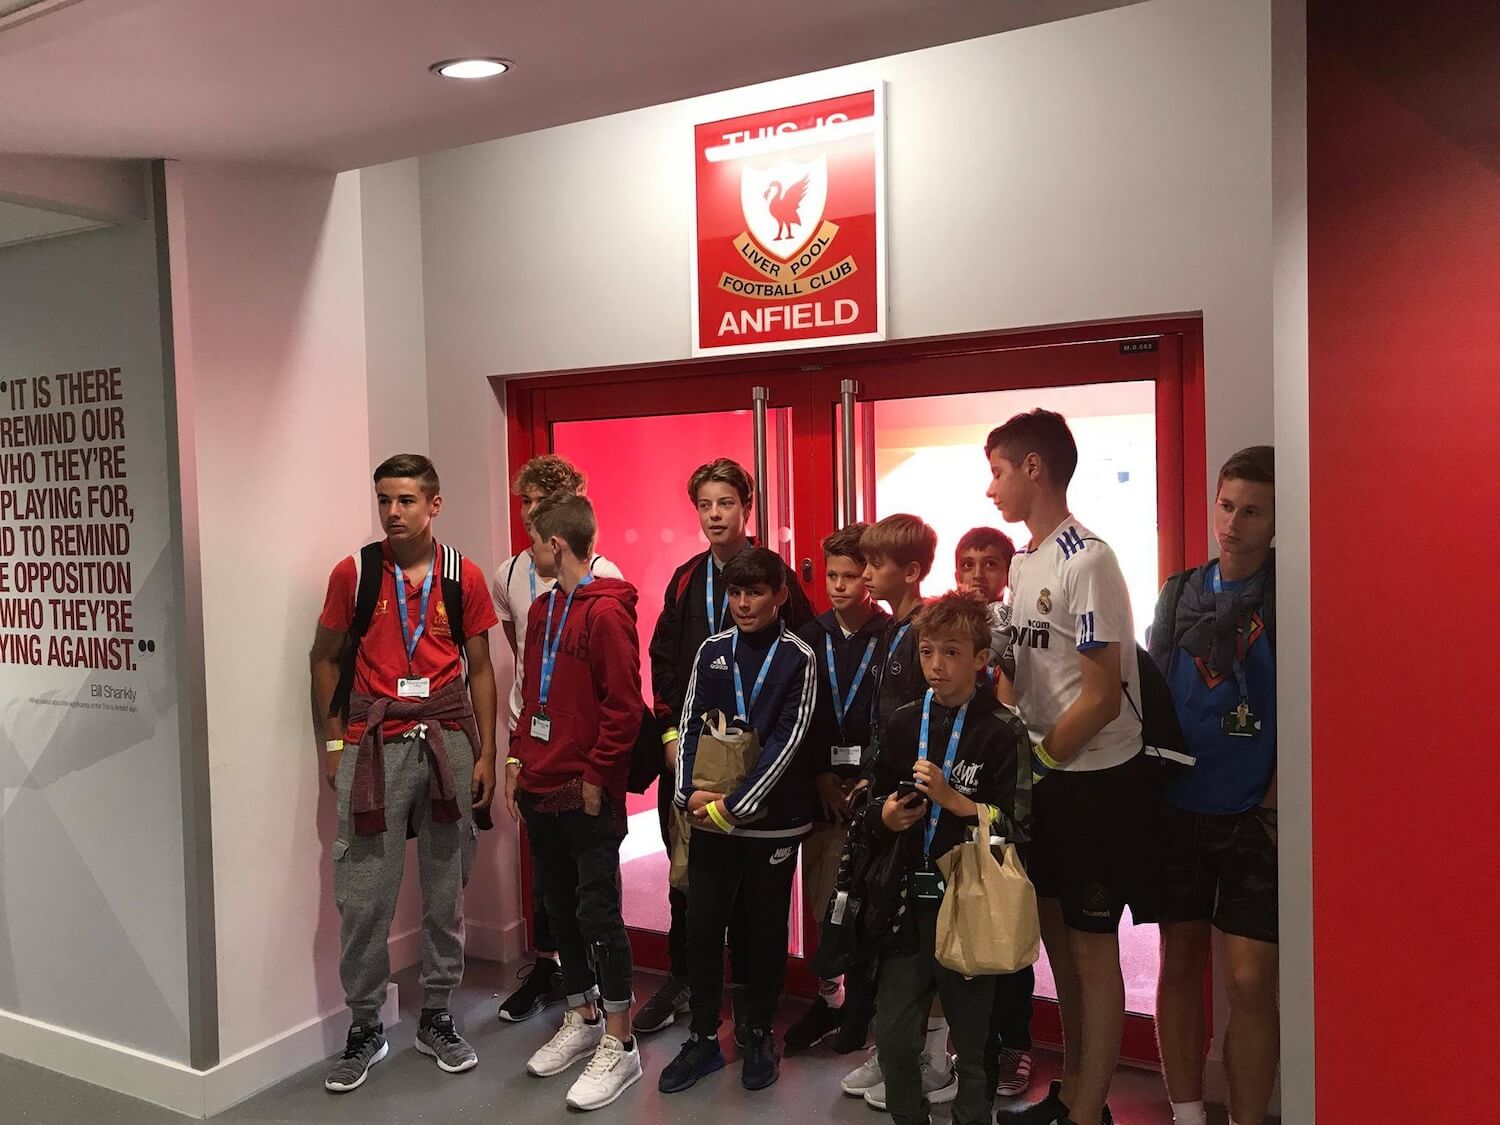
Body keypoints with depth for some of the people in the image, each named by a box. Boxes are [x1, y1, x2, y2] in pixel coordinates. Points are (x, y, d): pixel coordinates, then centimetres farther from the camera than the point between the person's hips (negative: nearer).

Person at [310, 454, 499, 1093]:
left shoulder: (464, 577, 2)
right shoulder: (353, 573, 0)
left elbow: (480, 669, 7)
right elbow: (326, 660, 8)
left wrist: (486, 753, 3)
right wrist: (333, 743, 2)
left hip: (448, 743, 1)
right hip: (374, 746, -1)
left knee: (446, 887, 9)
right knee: (363, 894, 2)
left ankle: (436, 1017, 25)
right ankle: (365, 1027, 19)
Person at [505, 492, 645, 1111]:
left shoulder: (606, 611, -14)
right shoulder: (542, 609, 12)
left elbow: (624, 705, -17)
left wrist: (594, 777, -15)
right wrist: (519, 759, 12)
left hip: (587, 794, -8)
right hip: (540, 788, 8)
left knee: (597, 913, 0)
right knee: (560, 908, 17)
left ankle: (619, 1047, 12)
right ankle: (581, 1019, 33)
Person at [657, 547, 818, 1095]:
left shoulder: (800, 658, -5)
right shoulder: (712, 650, 5)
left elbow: (787, 741, -12)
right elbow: (691, 724, 4)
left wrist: (735, 805, -16)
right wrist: (689, 793, -9)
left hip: (772, 818, -3)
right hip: (709, 816, 3)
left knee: (765, 928, 9)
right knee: (702, 926, 6)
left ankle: (759, 1035, 27)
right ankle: (704, 1037, 22)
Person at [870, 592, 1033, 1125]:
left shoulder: (1003, 731, -8)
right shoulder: (904, 723, 7)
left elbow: (1016, 825, -11)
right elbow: (879, 799, 19)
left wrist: (951, 798, -19)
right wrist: (886, 815, -1)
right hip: (911, 898, 4)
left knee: (973, 1040, 8)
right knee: (892, 1033, 9)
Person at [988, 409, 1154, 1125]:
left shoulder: (1086, 563, -19)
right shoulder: (1023, 563, 8)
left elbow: (1102, 698, -20)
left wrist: (1038, 757, -11)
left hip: (1097, 779, -9)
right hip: (1042, 778, 9)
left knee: (1093, 951, 4)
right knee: (1057, 938, 18)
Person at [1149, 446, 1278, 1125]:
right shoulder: (1180, 593, 7)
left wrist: (1274, 803, -9)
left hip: (1255, 814, -3)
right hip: (1178, 808, 4)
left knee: (1250, 981, -3)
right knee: (1179, 963, 10)